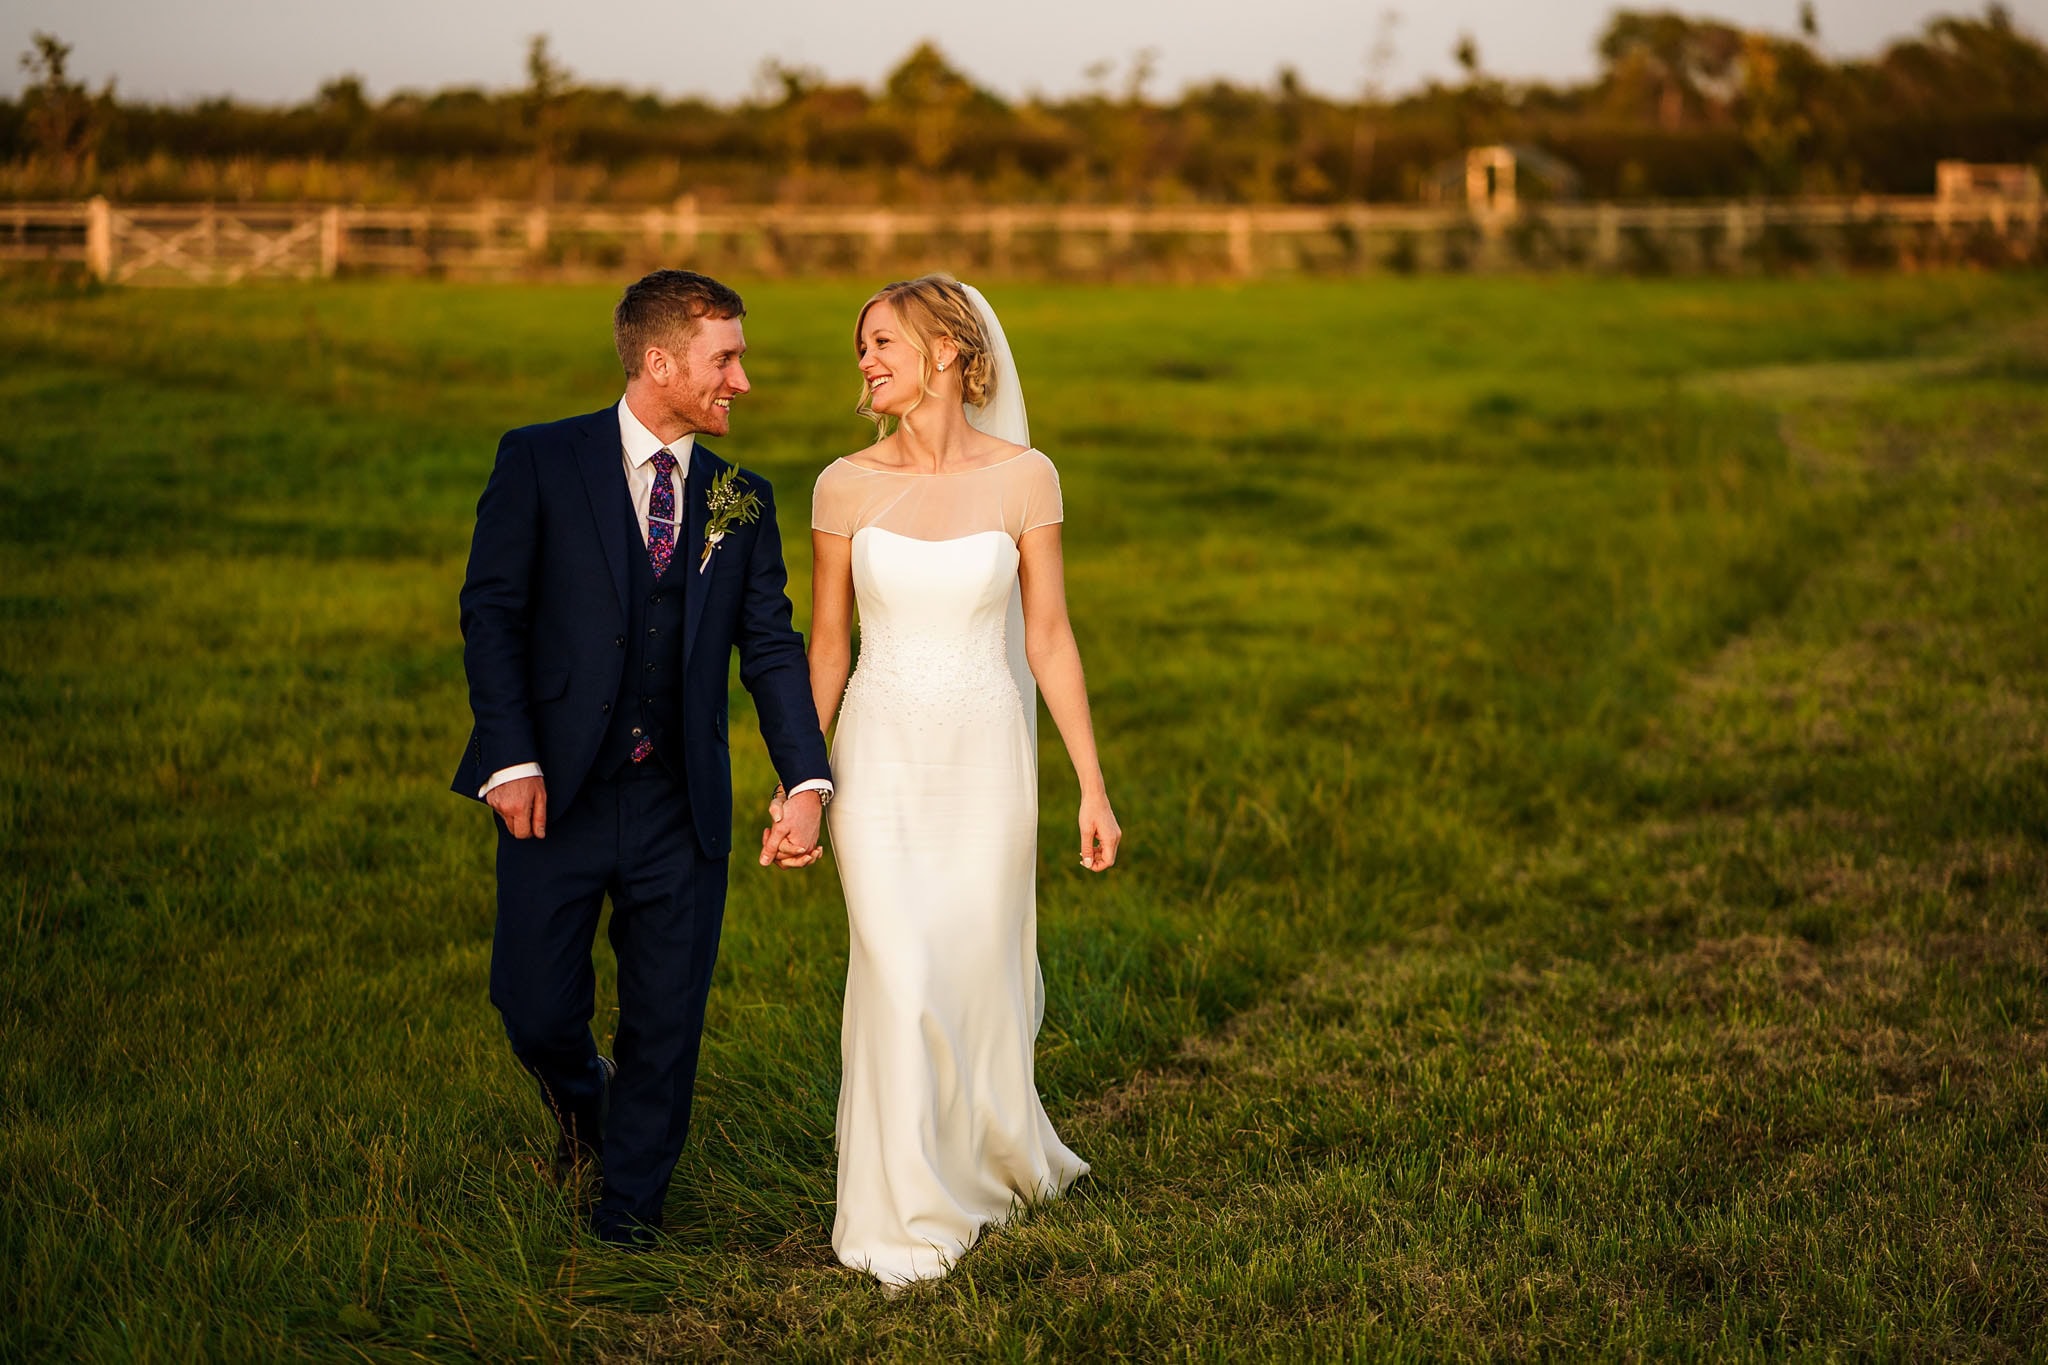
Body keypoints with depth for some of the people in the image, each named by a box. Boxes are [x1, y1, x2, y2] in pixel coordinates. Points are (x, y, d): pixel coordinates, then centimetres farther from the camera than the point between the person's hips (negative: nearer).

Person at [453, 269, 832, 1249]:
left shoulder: (741, 499, 8)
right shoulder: (539, 463, -2)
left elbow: (770, 645, 4)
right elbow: (491, 611, -5)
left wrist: (806, 779, -10)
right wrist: (512, 759, -14)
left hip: (682, 806, 3)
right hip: (558, 793, -3)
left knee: (667, 1021, 7)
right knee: (536, 1009, 0)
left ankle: (627, 1218, 25)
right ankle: (580, 1099, 36)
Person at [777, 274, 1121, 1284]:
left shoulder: (1023, 478, -4)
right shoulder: (846, 486, -2)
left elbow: (1048, 638, 0)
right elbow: (826, 647, 5)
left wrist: (1093, 787, -1)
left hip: (987, 756, 0)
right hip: (880, 756, 0)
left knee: (978, 976, 10)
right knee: (900, 979, -9)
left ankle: (997, 1155, 39)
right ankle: (905, 1220, 3)